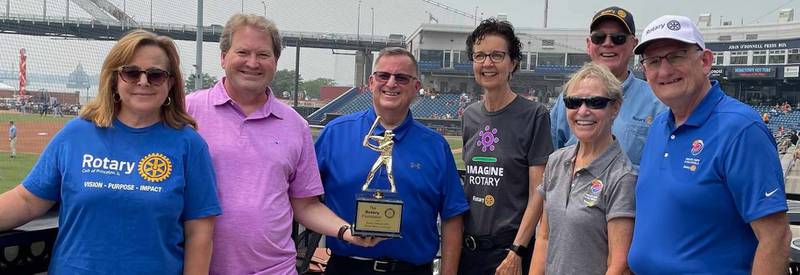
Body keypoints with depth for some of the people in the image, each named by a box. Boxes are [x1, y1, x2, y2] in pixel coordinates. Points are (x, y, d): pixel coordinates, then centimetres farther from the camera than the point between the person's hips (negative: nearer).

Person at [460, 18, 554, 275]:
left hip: (509, 247, -5)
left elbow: (538, 194, -12)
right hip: (467, 244, 5)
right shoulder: (470, 115, 7)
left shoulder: (534, 115, -9)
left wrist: (516, 252, -16)